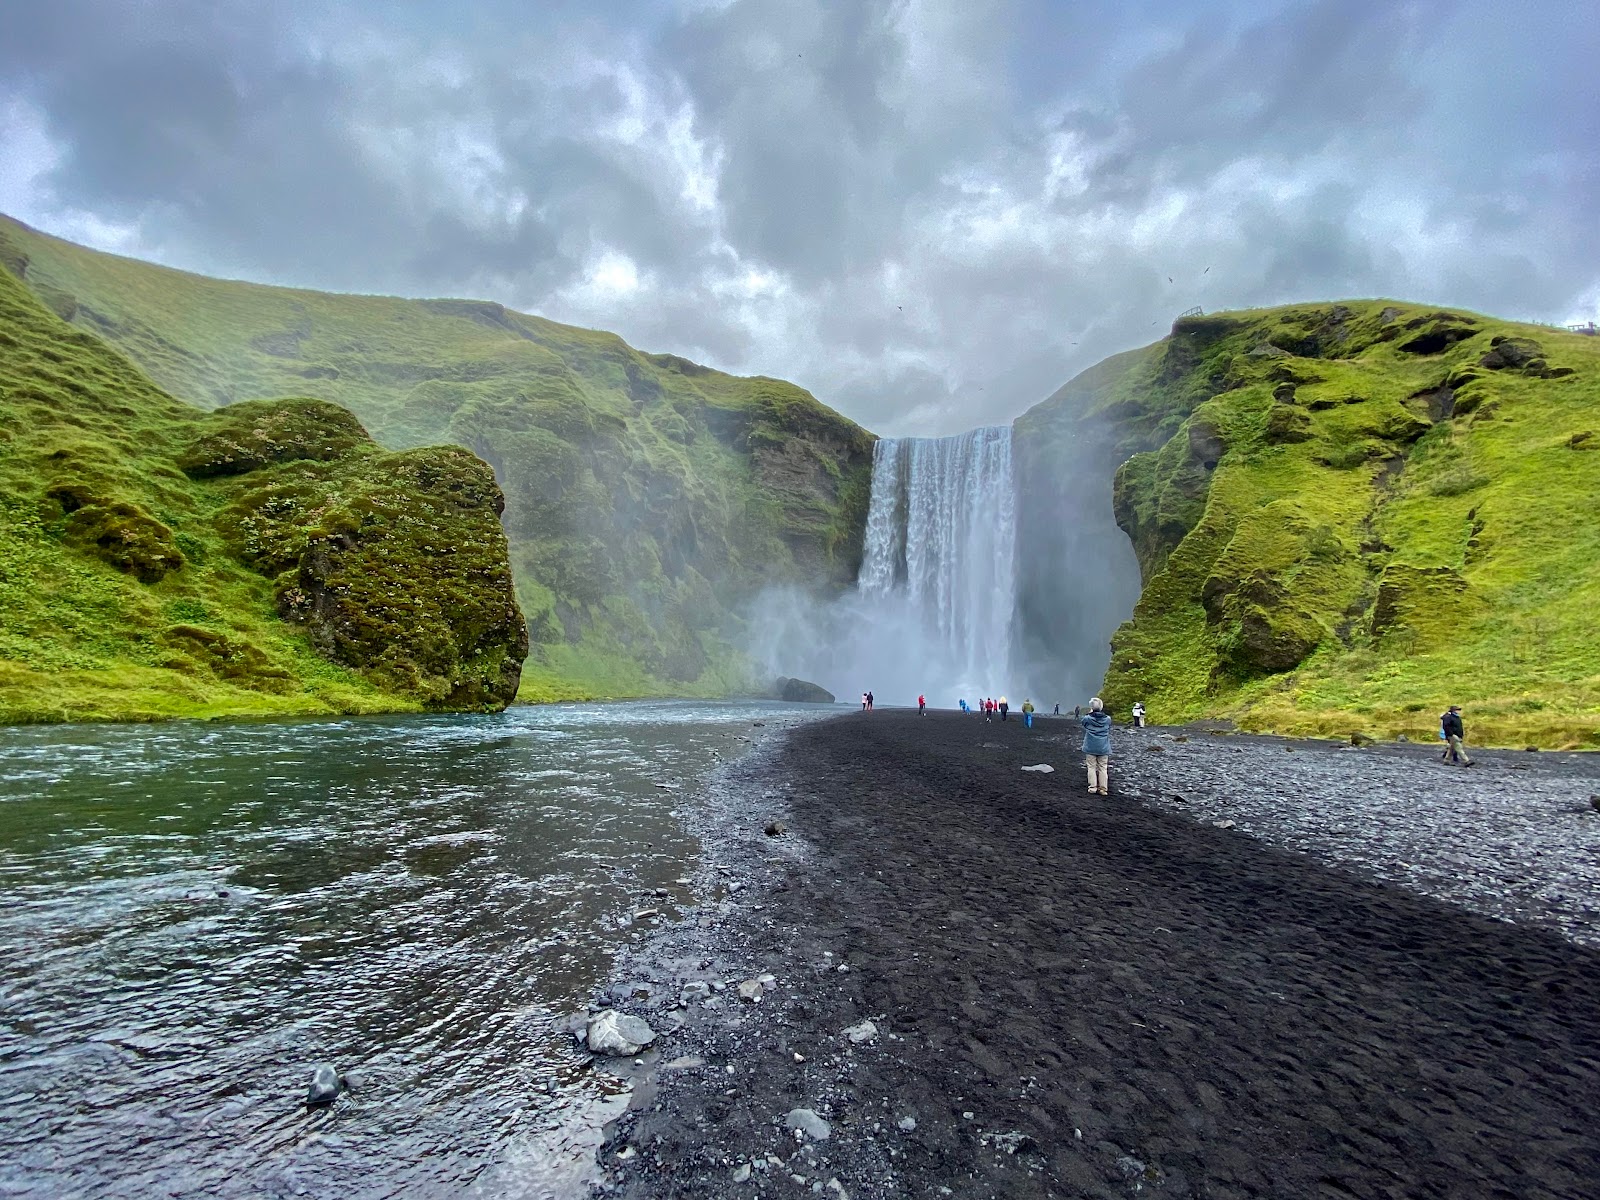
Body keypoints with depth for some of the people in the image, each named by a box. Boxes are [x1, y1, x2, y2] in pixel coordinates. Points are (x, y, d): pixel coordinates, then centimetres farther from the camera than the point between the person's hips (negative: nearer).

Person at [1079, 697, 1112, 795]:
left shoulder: (1088, 718, -11)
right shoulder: (1107, 719, -4)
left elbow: (1082, 719, 11)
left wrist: (1089, 713, 13)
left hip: (1091, 748, -2)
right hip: (1103, 748, 2)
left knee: (1091, 767, 7)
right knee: (1103, 768, 7)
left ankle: (1093, 787, 6)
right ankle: (1103, 789, 7)